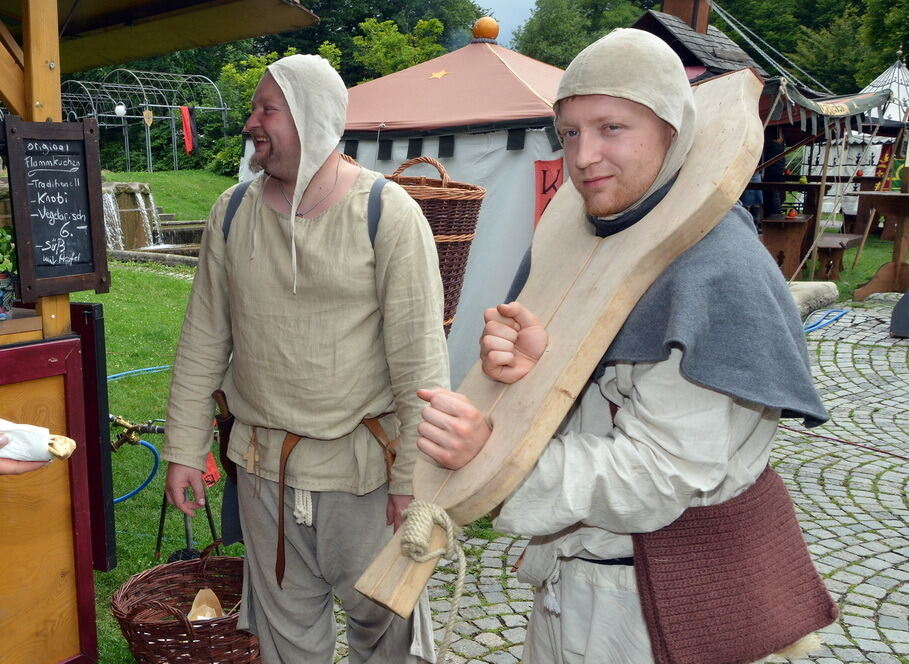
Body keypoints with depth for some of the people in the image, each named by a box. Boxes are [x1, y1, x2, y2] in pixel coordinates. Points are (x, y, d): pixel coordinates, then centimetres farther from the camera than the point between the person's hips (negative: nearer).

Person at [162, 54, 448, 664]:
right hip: (262, 463, 4)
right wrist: (184, 449, 7)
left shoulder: (388, 213, -13)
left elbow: (419, 357, -14)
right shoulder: (233, 213, 2)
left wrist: (414, 476, -14)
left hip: (361, 464, -4)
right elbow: (204, 340, 7)